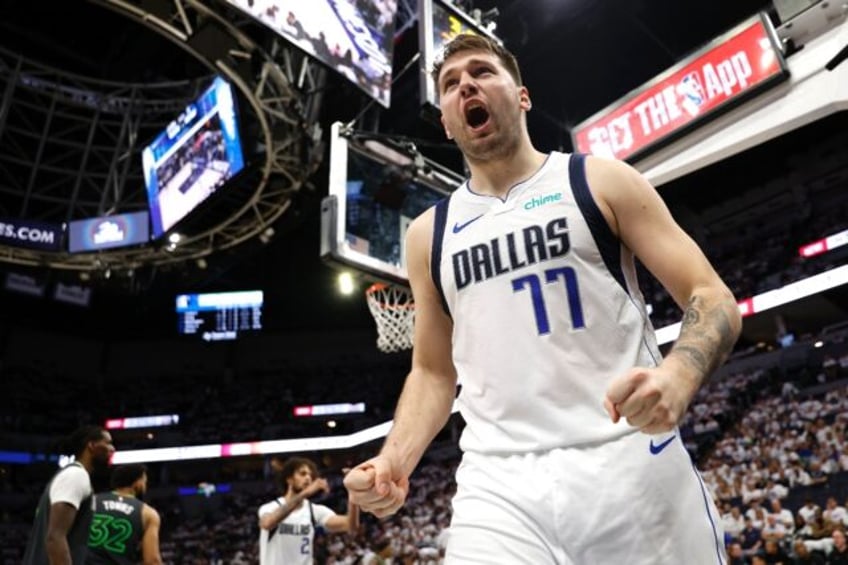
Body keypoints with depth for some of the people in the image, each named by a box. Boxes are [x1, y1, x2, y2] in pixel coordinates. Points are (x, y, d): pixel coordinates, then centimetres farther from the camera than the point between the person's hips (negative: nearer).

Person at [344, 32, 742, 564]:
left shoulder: (600, 180, 4)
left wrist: (678, 376, -20)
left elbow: (712, 298, 1)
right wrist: (394, 460, -1)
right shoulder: (429, 233, 12)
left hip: (631, 462, -1)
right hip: (499, 485, 2)